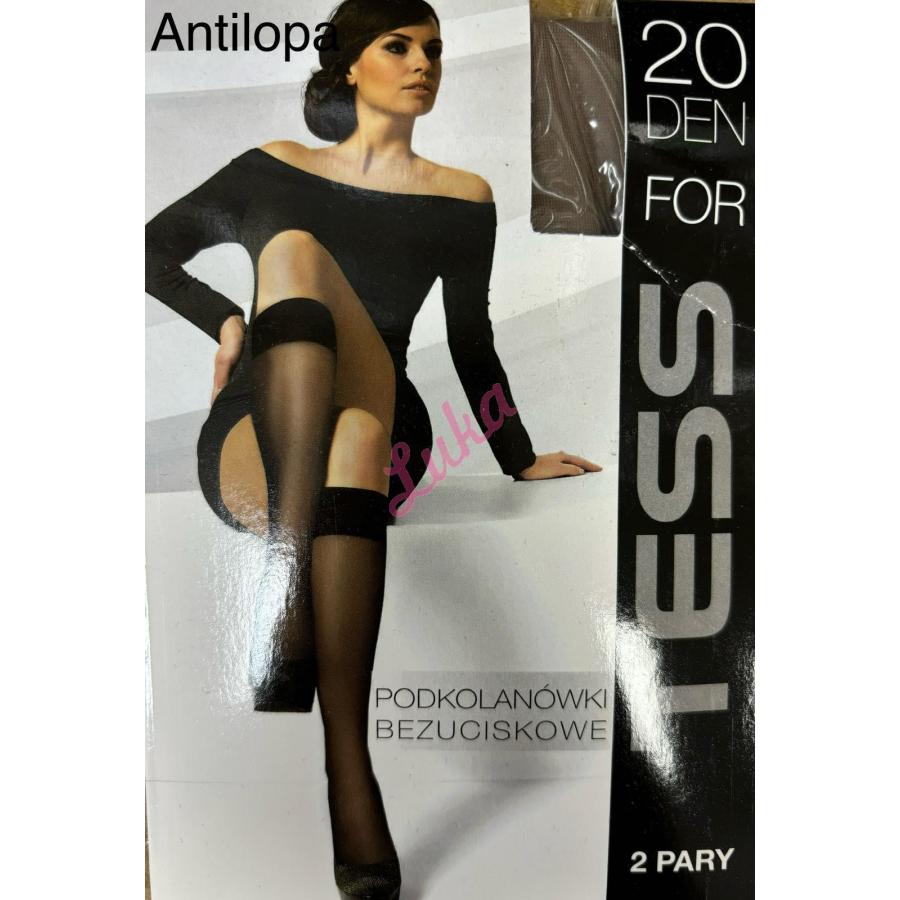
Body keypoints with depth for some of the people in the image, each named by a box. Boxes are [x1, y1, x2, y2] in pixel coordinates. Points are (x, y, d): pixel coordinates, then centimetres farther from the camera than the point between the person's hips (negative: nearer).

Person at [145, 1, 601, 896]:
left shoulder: (462, 198, 16)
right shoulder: (276, 168, 17)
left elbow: (471, 345, 21)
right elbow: (153, 247, 21)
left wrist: (520, 459, 20)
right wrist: (227, 321, 4)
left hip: (380, 440, 0)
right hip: (251, 438, 1)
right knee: (294, 248, -27)